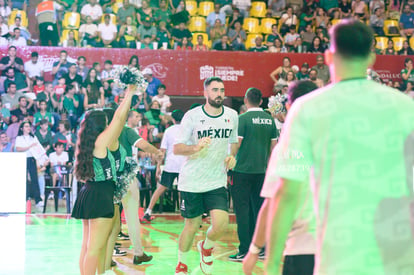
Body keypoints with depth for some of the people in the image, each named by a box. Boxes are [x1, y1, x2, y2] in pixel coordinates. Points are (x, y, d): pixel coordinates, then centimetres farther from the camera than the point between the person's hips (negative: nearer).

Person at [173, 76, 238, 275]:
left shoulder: (232, 116, 5)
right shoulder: (192, 116, -7)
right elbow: (176, 148, -7)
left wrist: (232, 156, 1)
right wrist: (195, 148, -27)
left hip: (217, 182, 2)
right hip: (191, 181, -2)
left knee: (221, 224, -14)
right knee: (192, 226, 4)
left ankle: (206, 247, 21)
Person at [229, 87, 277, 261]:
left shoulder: (243, 119, -10)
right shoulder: (269, 120, 7)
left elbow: (236, 144, -12)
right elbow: (274, 146, 12)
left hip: (242, 170, -5)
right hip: (261, 171, 5)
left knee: (242, 209, -1)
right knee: (258, 209, 13)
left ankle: (245, 251, -3)